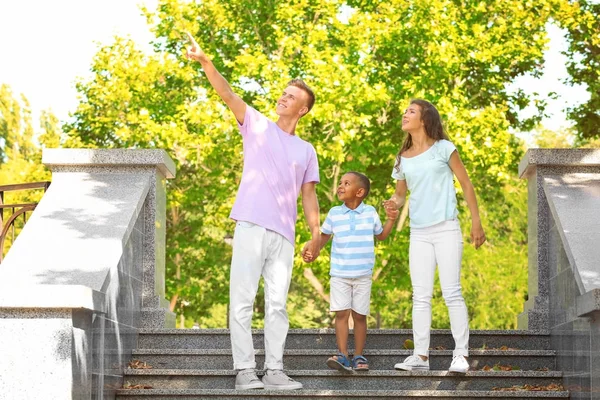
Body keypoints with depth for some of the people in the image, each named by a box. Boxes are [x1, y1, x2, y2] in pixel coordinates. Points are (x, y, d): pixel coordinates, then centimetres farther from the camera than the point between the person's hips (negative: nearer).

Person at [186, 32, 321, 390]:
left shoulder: (306, 151, 19)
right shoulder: (257, 126, 11)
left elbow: (309, 196, 15)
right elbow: (228, 95, -3)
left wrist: (316, 233, 0)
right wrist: (205, 62, -18)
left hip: (284, 234, 3)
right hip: (251, 226, -3)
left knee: (278, 305, 3)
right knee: (242, 301, -6)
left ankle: (275, 370, 5)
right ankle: (245, 370, -5)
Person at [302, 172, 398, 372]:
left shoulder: (370, 212, 2)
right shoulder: (334, 213, 2)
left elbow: (381, 235, 15)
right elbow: (324, 235, 14)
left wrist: (391, 220, 0)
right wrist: (311, 248, -2)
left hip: (363, 274, 0)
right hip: (339, 274, 0)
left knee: (359, 315, 3)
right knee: (341, 313, -7)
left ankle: (359, 356, 9)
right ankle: (342, 356, -7)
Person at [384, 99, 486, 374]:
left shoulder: (443, 148, -1)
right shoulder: (403, 159, 11)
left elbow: (466, 184, 1)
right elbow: (400, 193, 19)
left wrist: (476, 222, -3)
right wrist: (394, 203, -6)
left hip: (446, 229, -5)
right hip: (419, 233, 5)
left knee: (451, 292, -7)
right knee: (420, 296, 3)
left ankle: (461, 354, -6)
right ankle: (421, 355, 3)